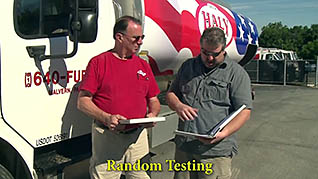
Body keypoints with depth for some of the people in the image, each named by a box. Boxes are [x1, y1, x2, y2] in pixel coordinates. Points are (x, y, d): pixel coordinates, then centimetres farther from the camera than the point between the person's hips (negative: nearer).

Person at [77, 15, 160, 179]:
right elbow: (82, 101, -6)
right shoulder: (98, 62, -2)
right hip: (107, 138, -4)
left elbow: (153, 100, 17)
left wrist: (152, 115, -4)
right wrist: (107, 118, -20)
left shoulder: (143, 65, 13)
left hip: (138, 136, 4)